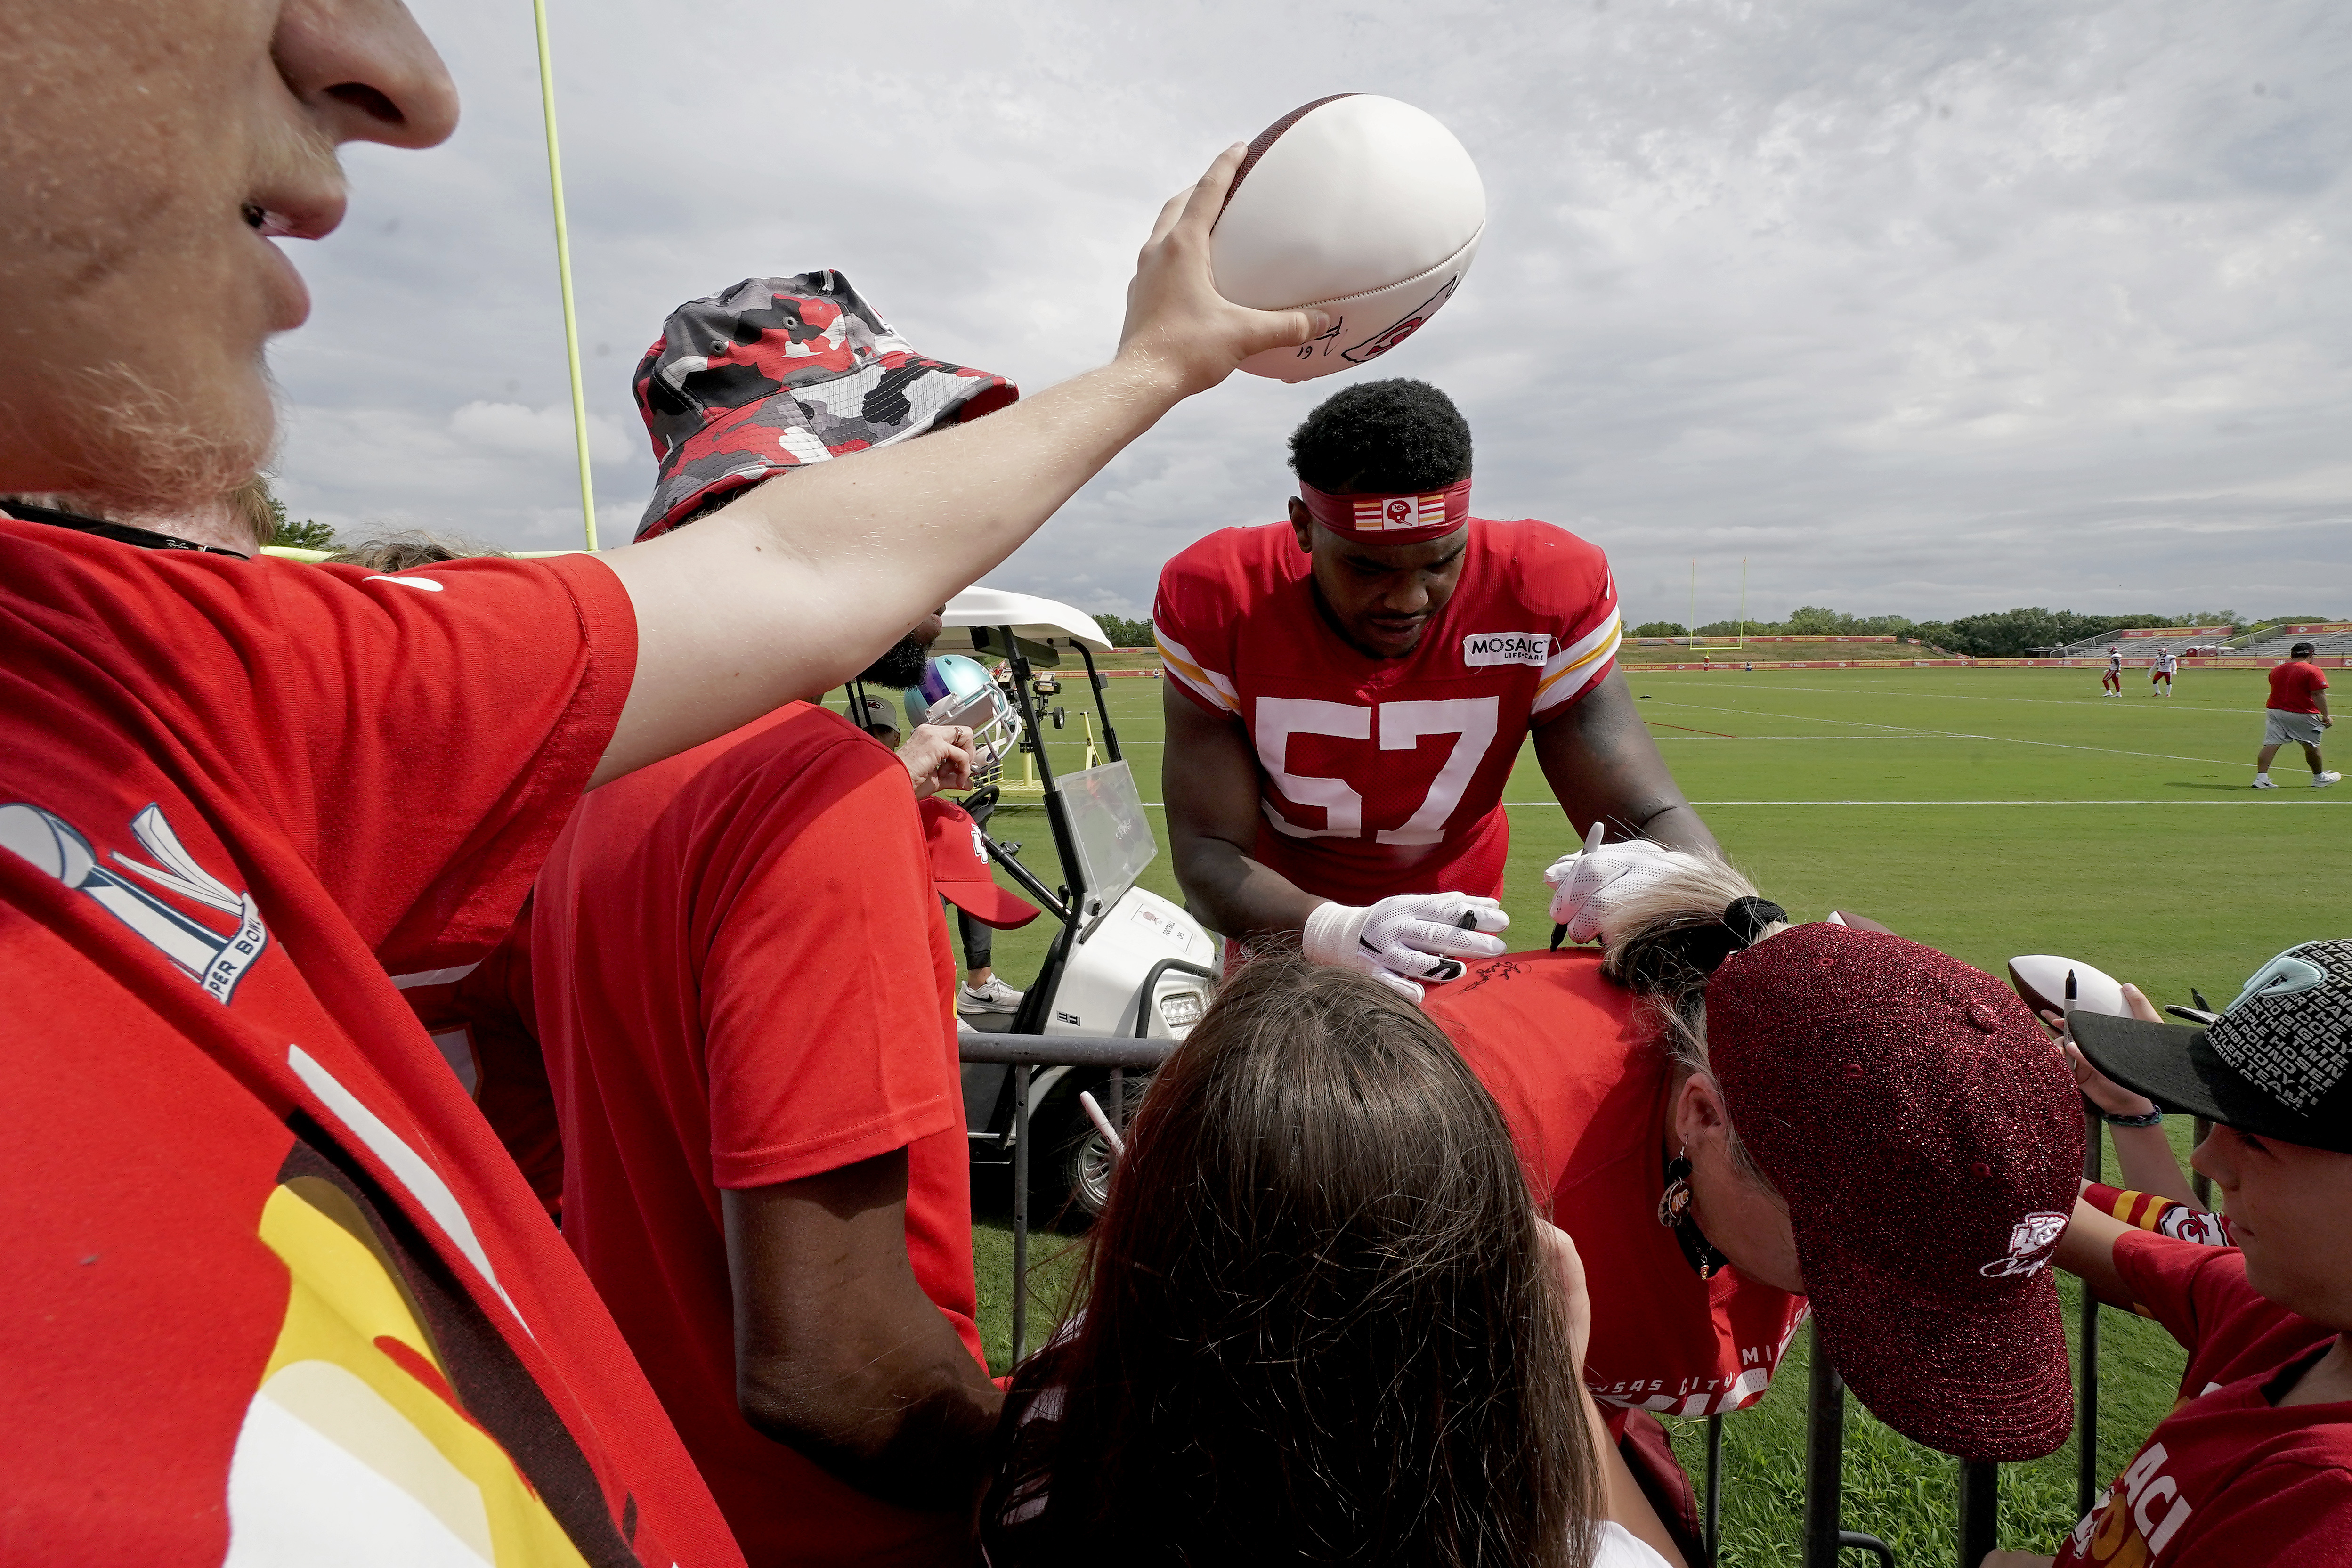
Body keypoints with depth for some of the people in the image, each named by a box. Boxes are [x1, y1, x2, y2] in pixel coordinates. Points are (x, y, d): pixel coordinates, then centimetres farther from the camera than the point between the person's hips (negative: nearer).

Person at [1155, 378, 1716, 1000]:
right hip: (1282, 932, 0)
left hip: (1458, 957, 1)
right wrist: (1336, 933, -46)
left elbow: (1651, 818, -22)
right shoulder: (1217, 601, -24)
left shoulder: (1548, 592, -21)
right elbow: (1208, 853, -27)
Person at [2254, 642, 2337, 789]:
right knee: (2311, 747, 12)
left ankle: (2261, 778, -15)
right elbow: (2318, 695, -13)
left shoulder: (2276, 670, 10)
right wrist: (2325, 716, -11)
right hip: (2303, 715, -4)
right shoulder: (2312, 671, -9)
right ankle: (2320, 778, 27)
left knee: (2271, 745, -3)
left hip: (2275, 711, 4)